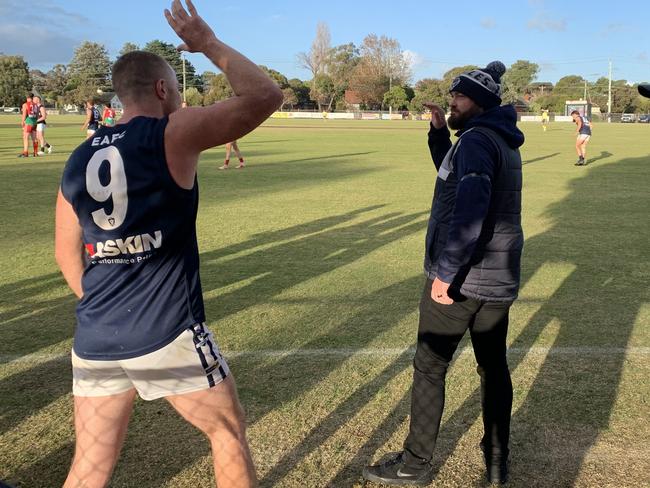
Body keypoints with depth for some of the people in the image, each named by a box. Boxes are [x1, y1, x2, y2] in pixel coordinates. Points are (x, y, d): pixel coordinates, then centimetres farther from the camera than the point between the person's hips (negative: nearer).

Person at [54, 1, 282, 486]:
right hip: (169, 337, -5)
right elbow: (265, 96, -9)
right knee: (228, 432, 18)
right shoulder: (174, 134, -10)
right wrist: (210, 44, 4)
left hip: (94, 342, 6)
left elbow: (67, 255, 14)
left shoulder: (77, 160, 8)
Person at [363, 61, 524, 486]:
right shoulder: (505, 142, 14)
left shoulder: (475, 139, -15)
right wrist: (439, 131, 13)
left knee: (429, 368, 4)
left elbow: (470, 205, -29)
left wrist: (447, 272, -26)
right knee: (494, 367, 16)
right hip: (500, 280, 9)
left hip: (459, 278, -9)